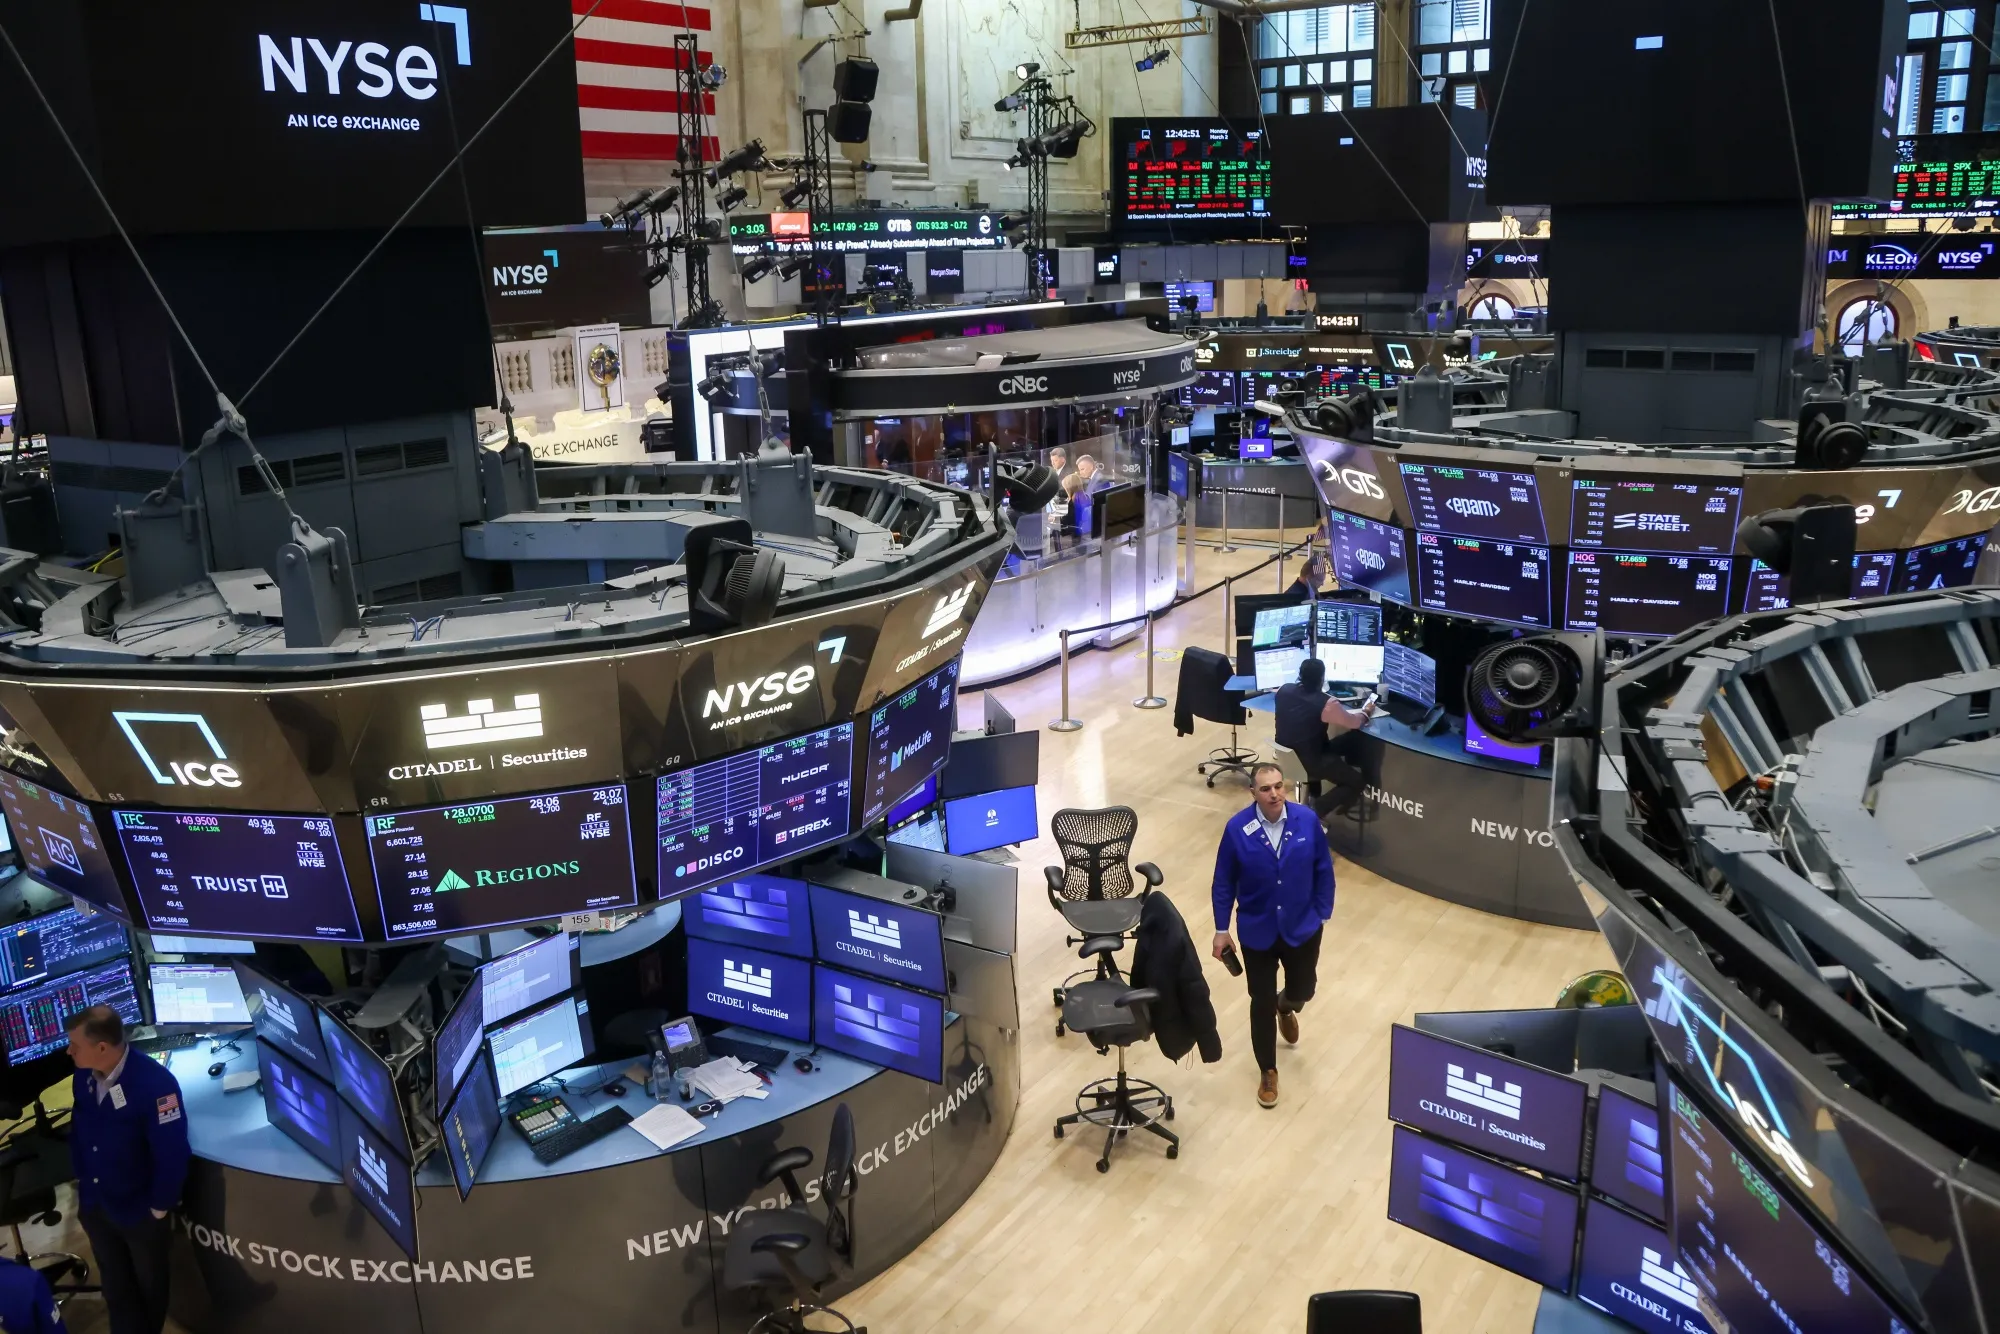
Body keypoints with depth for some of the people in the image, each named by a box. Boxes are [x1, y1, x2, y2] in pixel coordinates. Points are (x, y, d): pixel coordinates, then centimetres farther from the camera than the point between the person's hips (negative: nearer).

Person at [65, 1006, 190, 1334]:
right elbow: (79, 1127, 7)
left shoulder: (154, 1083, -32)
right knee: (116, 1284, 24)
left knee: (149, 1282, 21)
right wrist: (81, 1178, 11)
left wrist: (159, 1207, -18)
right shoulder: (83, 1075, -11)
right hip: (94, 1205, 5)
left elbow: (172, 1153, -27)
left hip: (139, 1209, -5)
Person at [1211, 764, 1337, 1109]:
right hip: (1257, 931, -1)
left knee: (1303, 990, 18)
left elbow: (1323, 870, -2)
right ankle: (1267, 1071, 29)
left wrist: (1322, 914, 0)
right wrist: (1221, 929, -4)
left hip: (1303, 927, 1)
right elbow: (1224, 882, -7)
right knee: (1262, 1003, 8)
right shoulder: (1237, 828, -17)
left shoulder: (1307, 820, -15)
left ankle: (1286, 1007, 57)